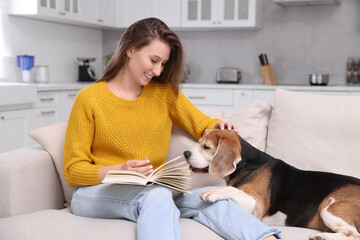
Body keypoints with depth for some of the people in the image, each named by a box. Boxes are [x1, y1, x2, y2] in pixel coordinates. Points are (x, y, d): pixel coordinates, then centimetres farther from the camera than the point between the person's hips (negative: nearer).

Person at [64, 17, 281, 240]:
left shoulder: (165, 92, 9)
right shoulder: (89, 98, -4)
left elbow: (205, 126, 18)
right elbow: (73, 170, -3)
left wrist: (218, 128, -7)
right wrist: (119, 171, -20)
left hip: (150, 191, 4)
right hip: (96, 193, -4)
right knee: (157, 194, -36)